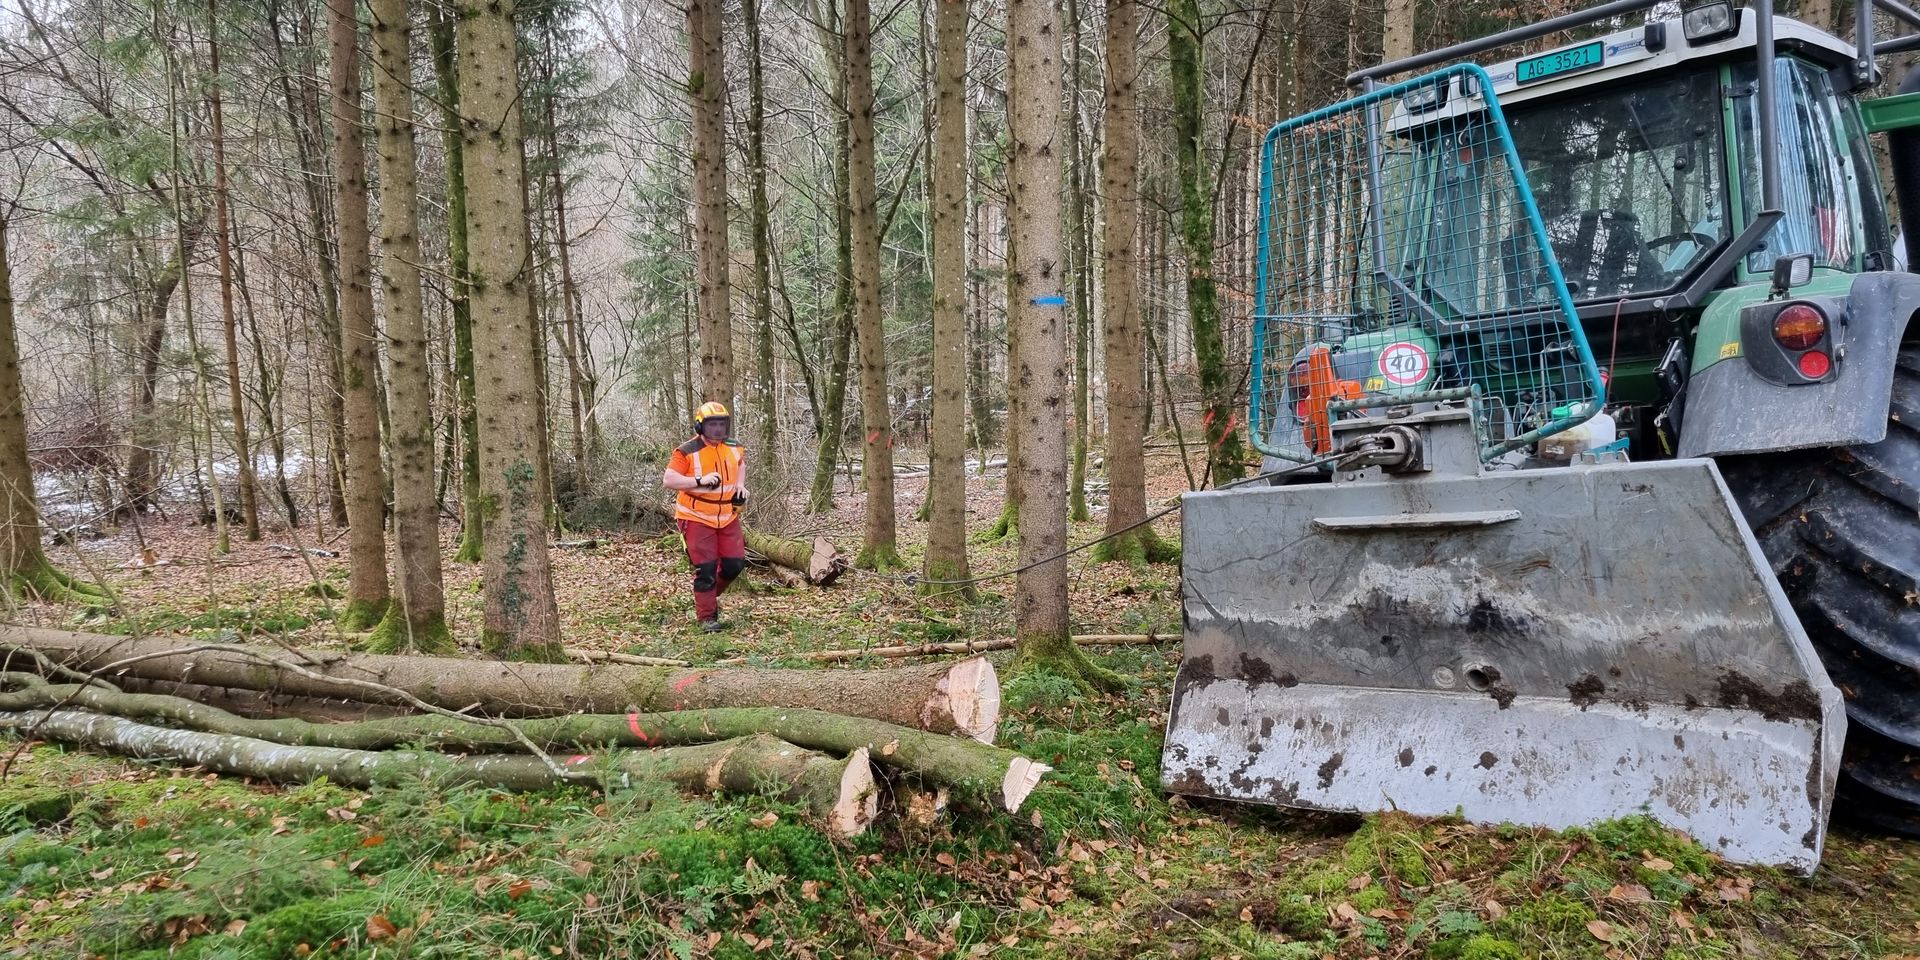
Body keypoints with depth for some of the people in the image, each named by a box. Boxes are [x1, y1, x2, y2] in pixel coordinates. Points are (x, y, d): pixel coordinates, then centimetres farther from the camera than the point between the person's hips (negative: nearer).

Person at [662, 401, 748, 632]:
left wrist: (740, 484, 8)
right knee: (706, 569, -4)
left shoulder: (733, 448, 5)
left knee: (734, 564, 6)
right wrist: (699, 481, -28)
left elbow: (741, 465, 27)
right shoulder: (687, 451, -14)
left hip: (728, 517, 6)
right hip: (698, 519, -6)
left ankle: (708, 597, 31)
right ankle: (706, 617, 7)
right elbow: (668, 480, -18)